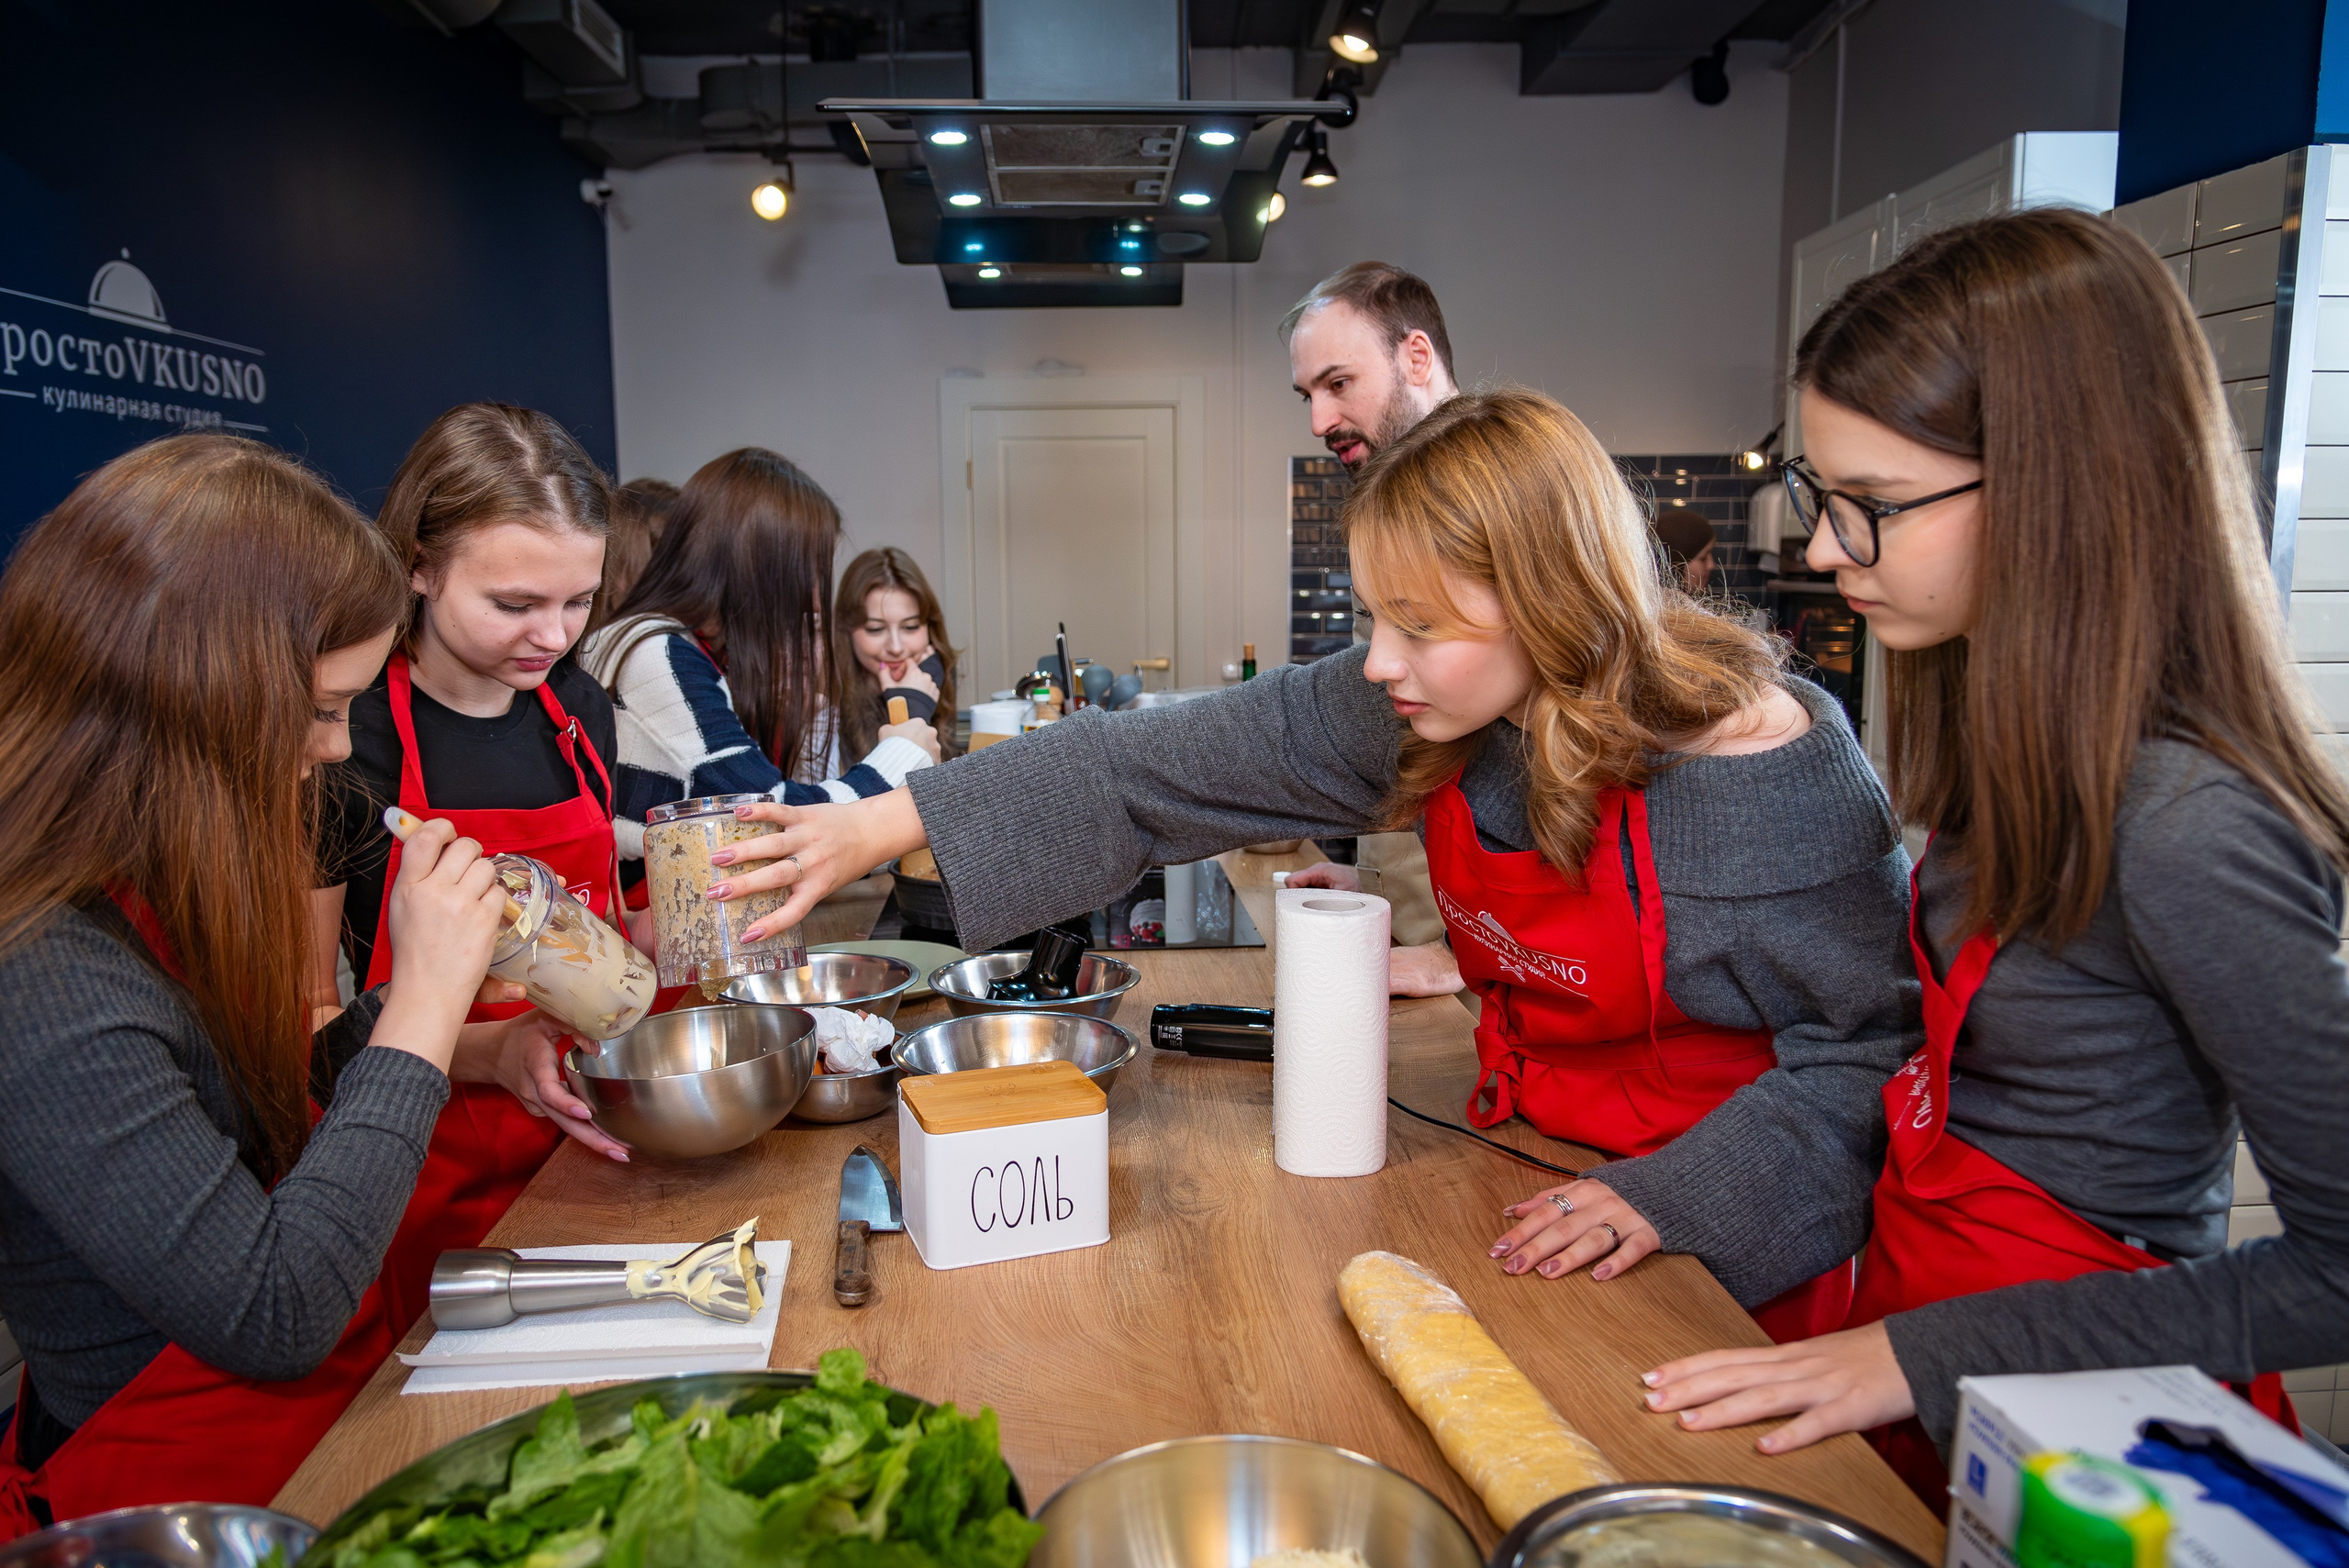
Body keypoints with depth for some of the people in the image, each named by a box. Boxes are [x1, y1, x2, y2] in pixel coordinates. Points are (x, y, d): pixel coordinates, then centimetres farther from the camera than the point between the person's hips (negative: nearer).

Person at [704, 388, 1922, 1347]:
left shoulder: (1773, 773, -27)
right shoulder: (1410, 711, -13)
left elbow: (1874, 1045, -17)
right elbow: (1169, 765, -14)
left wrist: (1672, 1196, -27)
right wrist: (887, 824, -17)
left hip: (1719, 1248, -4)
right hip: (1530, 1192, 5)